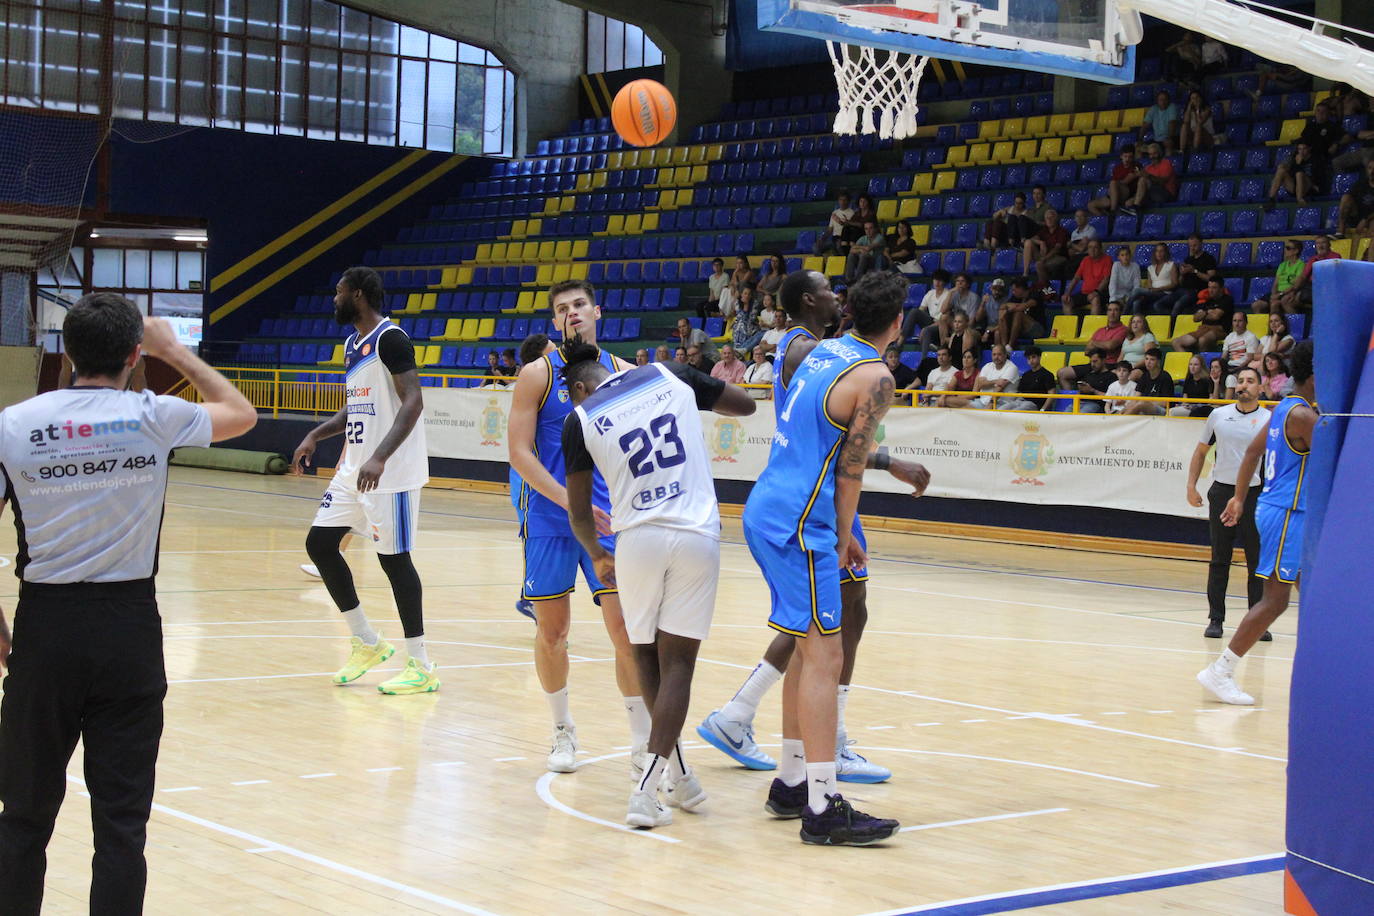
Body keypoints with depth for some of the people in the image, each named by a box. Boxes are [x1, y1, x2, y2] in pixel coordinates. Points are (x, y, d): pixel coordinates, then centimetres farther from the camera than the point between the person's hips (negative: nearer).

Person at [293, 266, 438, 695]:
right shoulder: (352, 344, 15)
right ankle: (367, 642, 18)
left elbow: (413, 402, -23)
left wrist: (380, 458, -33)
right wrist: (315, 435, 16)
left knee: (393, 557, -6)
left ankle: (421, 666, 3)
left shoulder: (390, 338, -14)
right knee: (319, 543, 8)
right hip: (354, 467, 10)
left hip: (390, 471, -10)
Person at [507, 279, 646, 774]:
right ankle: (563, 731, 27)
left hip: (610, 517, 0)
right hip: (549, 520, 0)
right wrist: (570, 501, -19)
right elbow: (519, 453, -8)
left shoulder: (624, 375, 4)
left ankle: (644, 745, 3)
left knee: (628, 629, -7)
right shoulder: (538, 374, -2)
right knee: (552, 631, 7)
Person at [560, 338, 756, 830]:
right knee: (677, 662, 4)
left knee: (645, 657, 20)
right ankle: (648, 787, -7)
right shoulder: (671, 377, 7)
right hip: (698, 536, 1)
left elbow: (579, 512, 9)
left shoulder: (581, 418, 3)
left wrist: (598, 557, 28)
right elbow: (745, 404, 19)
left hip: (638, 537, -1)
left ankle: (678, 774, 21)